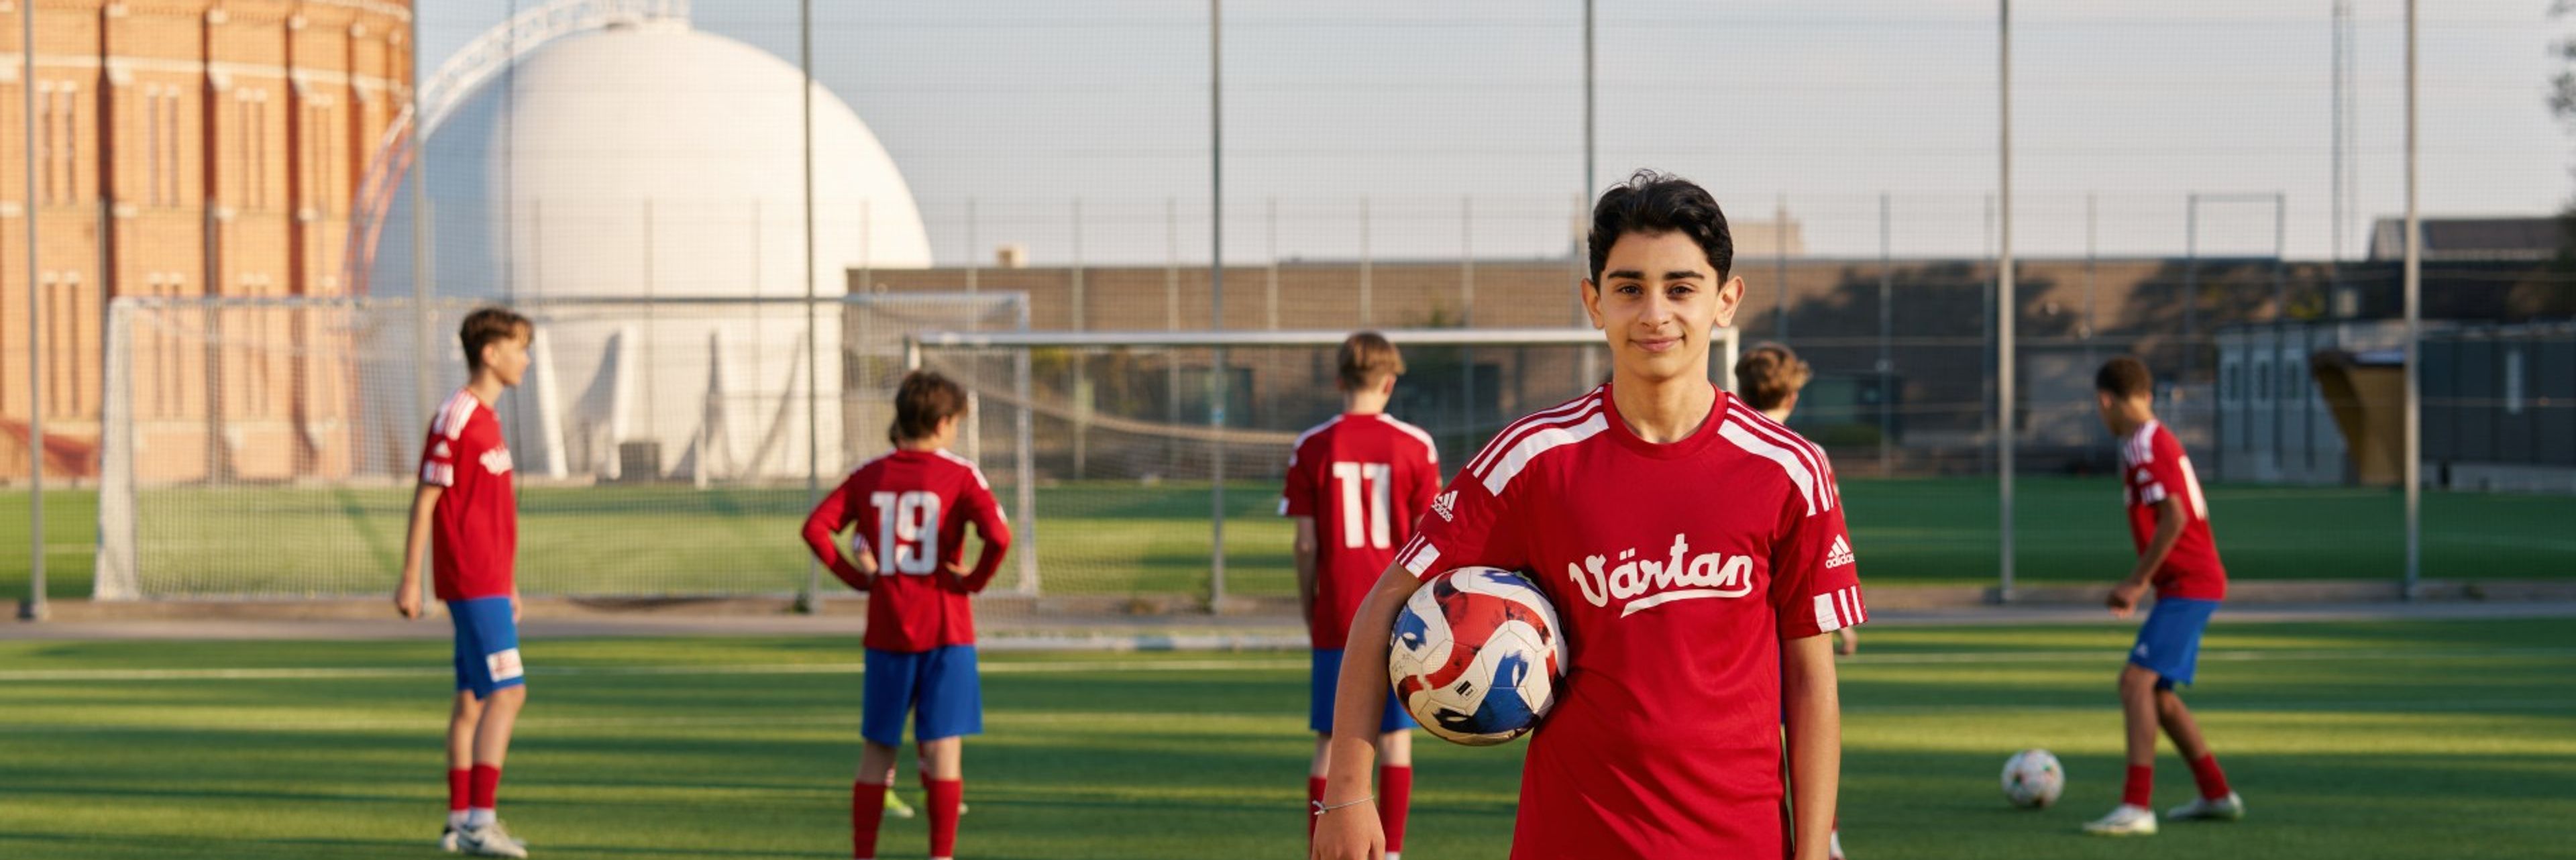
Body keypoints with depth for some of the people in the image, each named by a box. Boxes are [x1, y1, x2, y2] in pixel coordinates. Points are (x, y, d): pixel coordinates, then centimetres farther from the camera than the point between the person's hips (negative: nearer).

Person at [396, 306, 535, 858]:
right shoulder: (454, 419, -13)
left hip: (489, 581, 10)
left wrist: (509, 584, 23)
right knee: (507, 691, -14)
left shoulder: (487, 419, 16)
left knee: (474, 699, 11)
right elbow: (425, 501, -14)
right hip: (473, 582, -10)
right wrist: (409, 580, -15)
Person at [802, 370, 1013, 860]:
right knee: (943, 747, 0)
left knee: (877, 749, 11)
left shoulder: (869, 475, 4)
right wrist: (975, 580, -6)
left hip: (886, 631, 3)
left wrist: (855, 576, 2)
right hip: (946, 631, -3)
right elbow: (998, 536, -21)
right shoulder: (960, 475, -6)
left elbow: (816, 528, -4)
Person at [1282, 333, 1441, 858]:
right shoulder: (1416, 447, -3)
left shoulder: (1311, 448, -3)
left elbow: (1306, 543, -3)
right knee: (1395, 736, 7)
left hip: (1336, 617, 0)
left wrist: (1308, 607, 8)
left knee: (1330, 743, 5)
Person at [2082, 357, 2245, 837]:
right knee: (2156, 692, 18)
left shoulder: (2145, 446, -14)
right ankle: (2217, 795, 27)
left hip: (2188, 585, -10)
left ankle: (2136, 808, -26)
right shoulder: (2156, 440, 16)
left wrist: (2137, 583, -18)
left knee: (2137, 681, -18)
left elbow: (2174, 518, -24)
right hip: (2193, 583, 10)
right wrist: (2136, 585, 18)